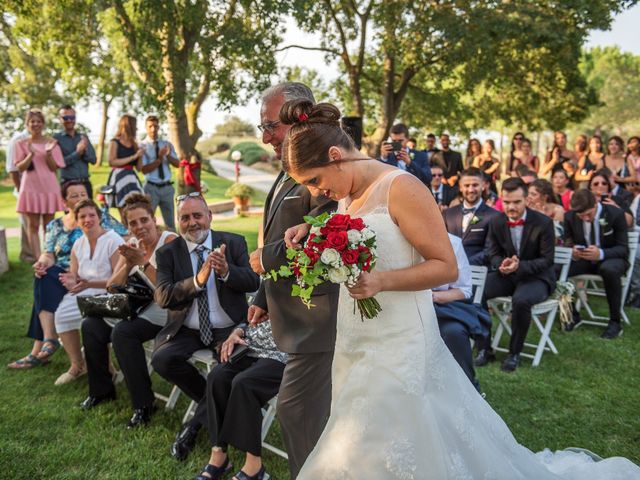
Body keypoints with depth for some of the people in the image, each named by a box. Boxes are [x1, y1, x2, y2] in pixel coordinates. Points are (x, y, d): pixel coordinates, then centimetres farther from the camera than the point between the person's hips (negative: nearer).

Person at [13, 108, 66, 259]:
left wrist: (48, 153, -14)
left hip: (49, 187, 1)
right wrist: (31, 154, -16)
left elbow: (54, 168, 3)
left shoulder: (51, 143, 7)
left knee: (49, 225, 4)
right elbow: (20, 168, -1)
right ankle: (38, 258, -1)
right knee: (33, 225, -2)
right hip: (30, 188, -1)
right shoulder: (21, 144, 6)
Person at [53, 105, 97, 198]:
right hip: (68, 183, -4)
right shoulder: (57, 138, -1)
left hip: (85, 183, 4)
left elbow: (93, 159, 6)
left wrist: (84, 150, -12)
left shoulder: (83, 137, 12)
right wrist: (77, 153, -14)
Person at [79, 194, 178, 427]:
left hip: (164, 312, -8)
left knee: (122, 332, -28)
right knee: (91, 325, -3)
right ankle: (101, 390, 17)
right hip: (137, 308, 8)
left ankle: (144, 404, -15)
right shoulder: (132, 245, 9)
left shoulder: (170, 241, -13)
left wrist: (143, 262, -25)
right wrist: (128, 264, -11)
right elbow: (111, 287, 6)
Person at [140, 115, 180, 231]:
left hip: (167, 187, 4)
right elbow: (144, 169, -13)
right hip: (151, 188, -4)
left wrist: (168, 156, -19)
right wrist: (159, 158, -22)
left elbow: (177, 164, 0)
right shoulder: (142, 146, -4)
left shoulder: (167, 144, 8)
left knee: (170, 222, 10)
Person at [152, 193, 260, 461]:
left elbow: (253, 282, -6)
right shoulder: (167, 253, 3)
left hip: (228, 328, -1)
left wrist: (227, 272, -26)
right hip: (185, 331, 2)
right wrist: (197, 280, -26)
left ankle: (195, 425, -2)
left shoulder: (234, 243, 2)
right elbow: (162, 297, -10)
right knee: (161, 359, -25)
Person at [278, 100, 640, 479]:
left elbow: (446, 267, -16)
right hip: (356, 345, 9)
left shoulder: (401, 188, -15)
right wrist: (312, 232, 1)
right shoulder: (346, 194, 8)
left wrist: (382, 281, -28)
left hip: (397, 347, -8)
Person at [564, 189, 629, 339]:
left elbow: (623, 248, -14)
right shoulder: (570, 217, -7)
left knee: (609, 270, -41)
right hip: (583, 258, 3)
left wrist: (601, 253, -36)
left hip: (610, 258, -3)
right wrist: (572, 251, -24)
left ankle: (615, 322, -21)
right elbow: (568, 243, 3)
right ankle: (573, 314, -3)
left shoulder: (615, 214, -15)